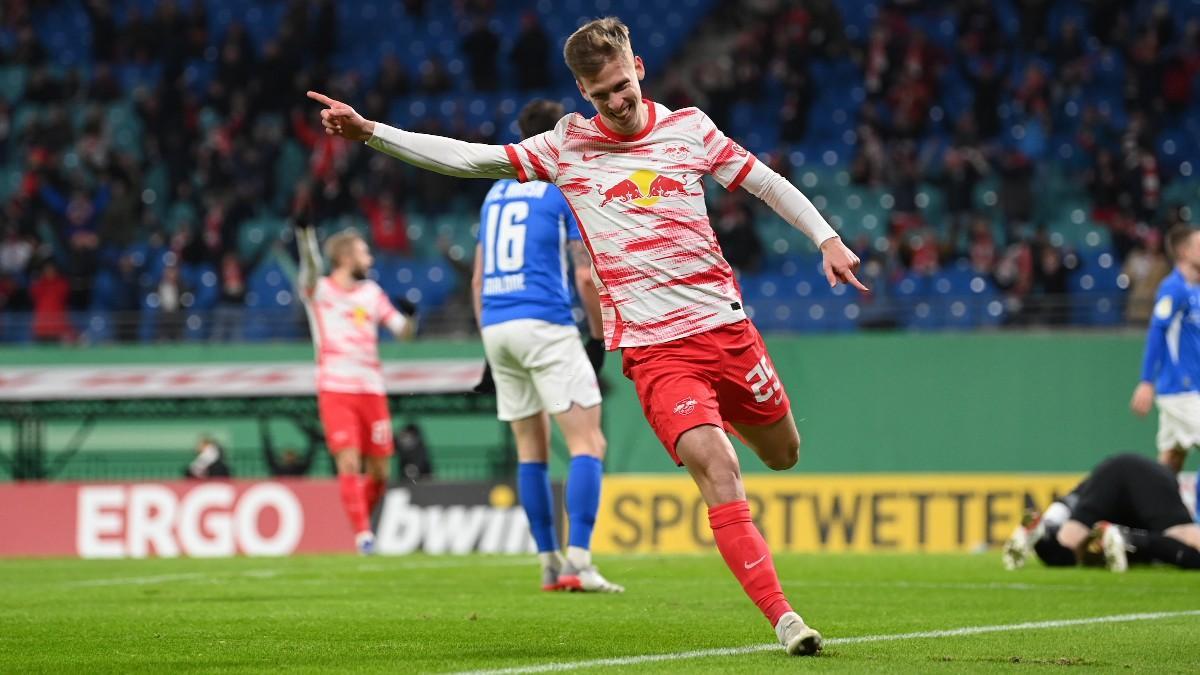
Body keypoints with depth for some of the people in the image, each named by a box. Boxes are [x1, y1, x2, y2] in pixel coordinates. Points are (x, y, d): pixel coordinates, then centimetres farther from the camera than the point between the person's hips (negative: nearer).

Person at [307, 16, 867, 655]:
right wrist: (370, 131, -8)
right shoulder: (565, 145, 2)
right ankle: (782, 617, -20)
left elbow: (769, 184, 13)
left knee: (783, 454, 16)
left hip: (727, 326, 3)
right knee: (717, 470, -20)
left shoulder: (688, 128, 5)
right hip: (653, 349, -3)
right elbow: (469, 159, 0)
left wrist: (826, 238, 1)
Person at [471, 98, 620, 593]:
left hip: (496, 329, 7)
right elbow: (586, 275, -6)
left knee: (531, 449, 13)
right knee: (587, 442, -7)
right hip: (545, 326, -7)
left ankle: (548, 564, 13)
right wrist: (600, 336, 4)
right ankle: (578, 562, -20)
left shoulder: (497, 193, 18)